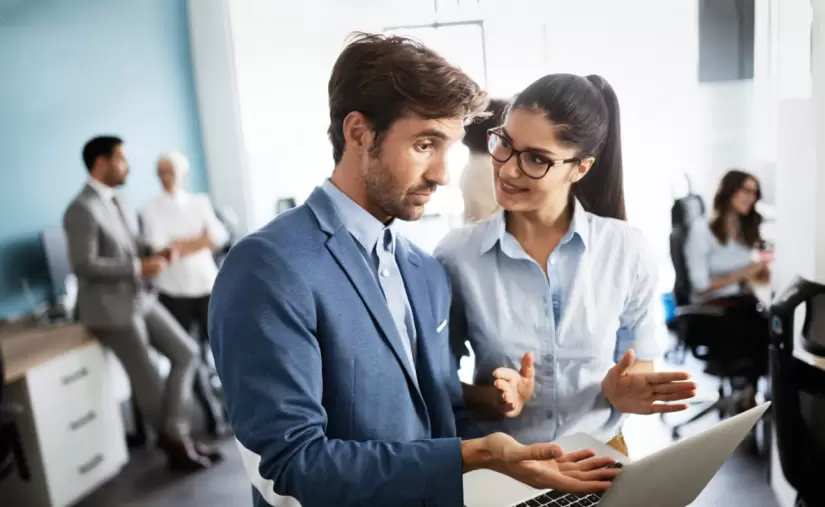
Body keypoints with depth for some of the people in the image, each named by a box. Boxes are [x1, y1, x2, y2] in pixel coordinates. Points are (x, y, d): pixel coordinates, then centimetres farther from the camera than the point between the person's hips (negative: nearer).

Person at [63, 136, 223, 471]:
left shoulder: (118, 202, 12)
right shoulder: (82, 209, -17)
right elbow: (84, 265, -23)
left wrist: (156, 256, 0)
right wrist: (140, 268, -20)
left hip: (141, 298, 9)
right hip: (111, 308, -8)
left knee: (186, 353, 4)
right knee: (147, 381, 3)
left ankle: (174, 434, 12)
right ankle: (176, 442, 22)